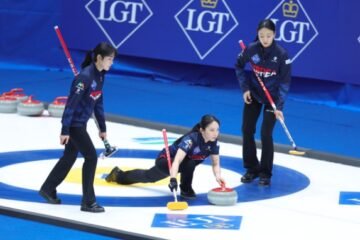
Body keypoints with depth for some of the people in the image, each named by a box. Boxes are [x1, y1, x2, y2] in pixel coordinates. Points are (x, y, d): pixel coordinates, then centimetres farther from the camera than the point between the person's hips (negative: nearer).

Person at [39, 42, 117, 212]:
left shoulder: (100, 75, 4)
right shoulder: (85, 76, -24)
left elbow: (98, 102, 13)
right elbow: (71, 103, -24)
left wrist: (102, 128, 16)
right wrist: (65, 131, -23)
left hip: (81, 123, 9)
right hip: (74, 123, -9)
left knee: (70, 157, 20)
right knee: (91, 157, -9)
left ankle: (48, 189, 37)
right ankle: (88, 202, -2)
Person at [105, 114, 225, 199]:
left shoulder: (213, 142, -22)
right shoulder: (191, 139, -43)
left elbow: (216, 164, -16)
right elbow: (177, 160, -54)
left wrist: (218, 176, -39)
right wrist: (173, 178, -70)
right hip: (165, 160, -7)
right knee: (189, 164, -32)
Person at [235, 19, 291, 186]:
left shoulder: (281, 54, -23)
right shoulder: (251, 49, -15)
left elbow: (285, 81, -18)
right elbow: (239, 66, 4)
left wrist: (279, 106, -22)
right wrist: (245, 88, -5)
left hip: (272, 97, -3)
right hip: (253, 94, 3)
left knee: (266, 134, -10)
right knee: (247, 130, 1)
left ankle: (265, 173, 4)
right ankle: (251, 169, 17)